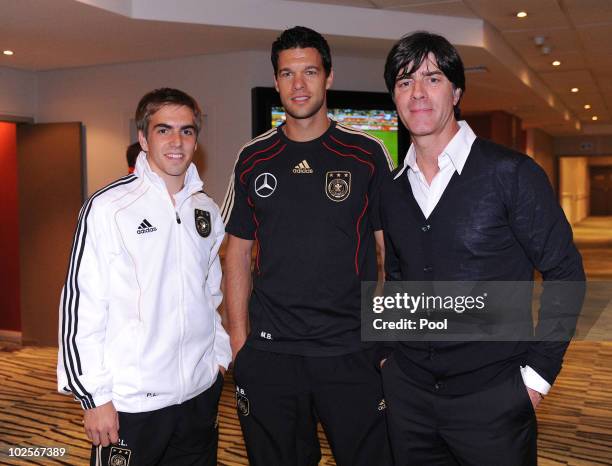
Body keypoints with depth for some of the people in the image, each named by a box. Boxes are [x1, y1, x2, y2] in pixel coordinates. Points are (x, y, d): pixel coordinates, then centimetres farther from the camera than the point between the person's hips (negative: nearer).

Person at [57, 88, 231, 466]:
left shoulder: (206, 210, 7)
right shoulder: (109, 207, -11)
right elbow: (80, 305, -12)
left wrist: (220, 355, 12)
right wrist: (95, 396, -12)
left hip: (201, 393, 5)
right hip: (130, 403, -5)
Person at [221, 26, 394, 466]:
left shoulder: (367, 154, -2)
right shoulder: (253, 159, 4)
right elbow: (239, 253, 8)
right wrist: (239, 338, 2)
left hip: (353, 352, -1)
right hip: (269, 354, 2)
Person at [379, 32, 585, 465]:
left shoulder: (511, 173, -10)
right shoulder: (393, 190, 5)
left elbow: (565, 274, -7)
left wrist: (538, 372, -10)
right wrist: (386, 353, 9)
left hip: (492, 396, -4)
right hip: (407, 391, 5)